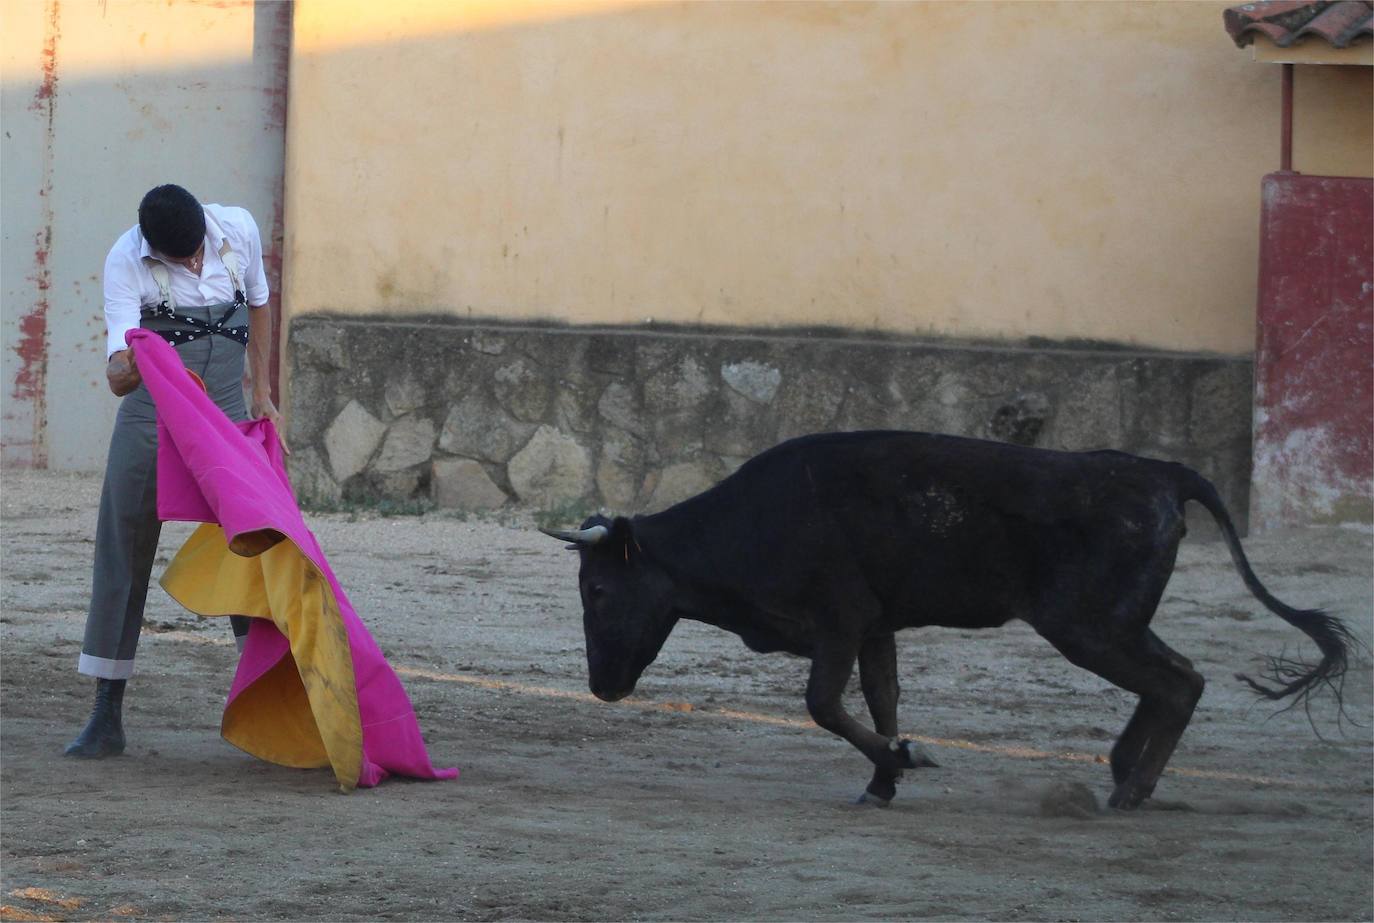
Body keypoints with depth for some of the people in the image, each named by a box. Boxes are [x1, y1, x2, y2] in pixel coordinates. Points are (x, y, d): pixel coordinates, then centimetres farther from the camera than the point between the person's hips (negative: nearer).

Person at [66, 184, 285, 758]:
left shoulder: (240, 230, -5)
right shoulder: (126, 260, -15)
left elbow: (258, 305, 15)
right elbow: (118, 376, -25)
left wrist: (261, 393, 11)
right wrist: (123, 370, -49)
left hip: (226, 415, 2)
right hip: (150, 418, -2)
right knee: (124, 553, -2)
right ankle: (107, 716, 1)